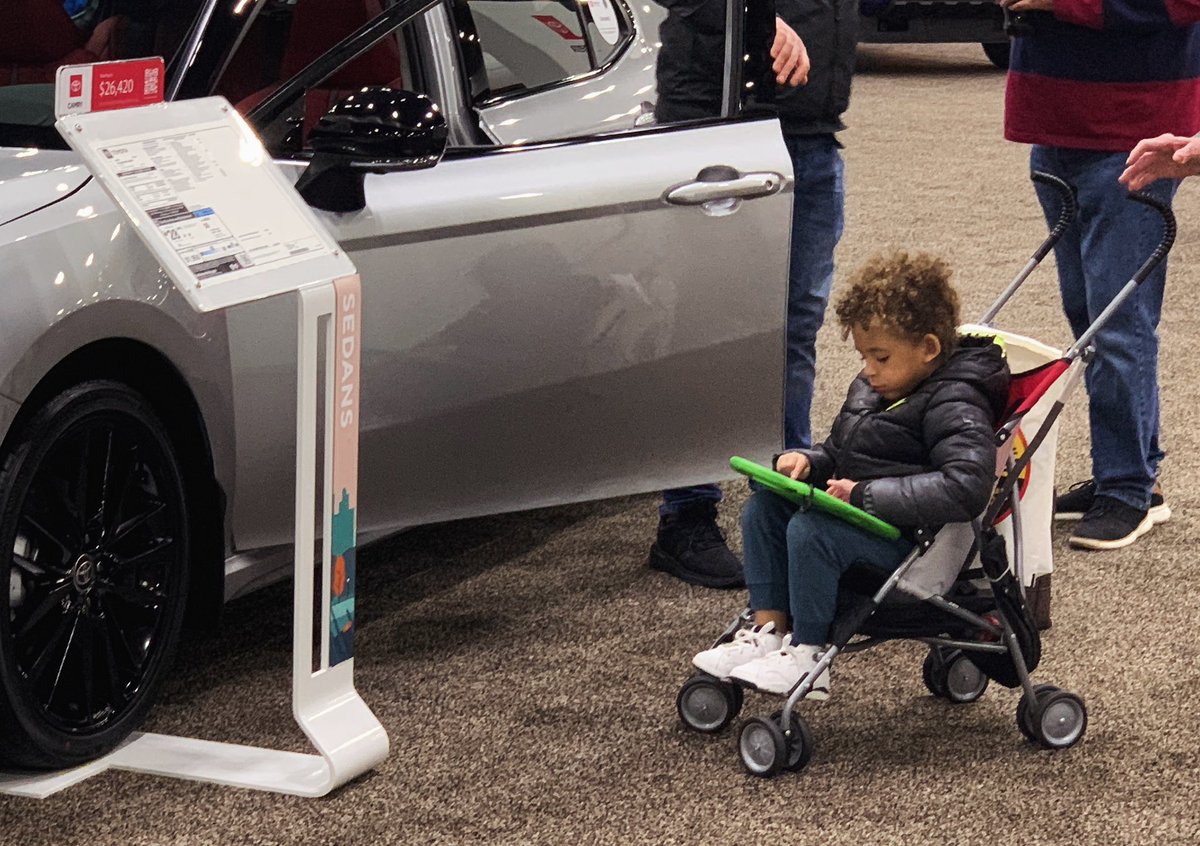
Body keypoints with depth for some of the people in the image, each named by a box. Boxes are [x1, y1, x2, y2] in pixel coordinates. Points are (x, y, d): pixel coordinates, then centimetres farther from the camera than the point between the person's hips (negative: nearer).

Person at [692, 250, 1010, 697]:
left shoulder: (955, 408, -18)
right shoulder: (871, 387, 12)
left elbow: (965, 487, -32)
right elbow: (839, 451, 27)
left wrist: (867, 493, -29)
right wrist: (807, 460, 1)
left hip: (912, 536, -10)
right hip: (856, 512, 10)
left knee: (811, 529, -28)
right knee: (764, 506, 3)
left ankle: (806, 657, -17)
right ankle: (767, 631, 3)